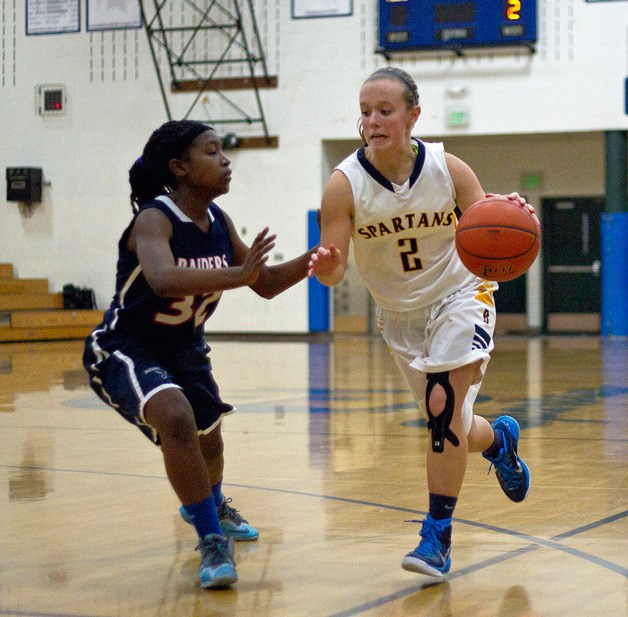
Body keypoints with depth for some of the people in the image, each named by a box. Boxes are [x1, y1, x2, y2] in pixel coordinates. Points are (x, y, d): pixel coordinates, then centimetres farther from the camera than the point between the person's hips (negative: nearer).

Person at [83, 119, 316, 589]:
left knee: (209, 436, 27)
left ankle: (210, 506, 60)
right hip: (124, 350, -8)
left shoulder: (218, 222, -6)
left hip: (184, 347, 8)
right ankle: (212, 540, -20)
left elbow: (266, 284, 4)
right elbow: (163, 280, -49)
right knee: (177, 419, -34)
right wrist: (234, 275, -58)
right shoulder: (154, 219, -27)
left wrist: (316, 258, -11)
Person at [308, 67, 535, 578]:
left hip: (459, 295, -3)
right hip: (399, 313, 3)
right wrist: (323, 265, -46)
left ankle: (438, 535, -9)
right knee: (448, 425, 13)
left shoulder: (448, 169, -20)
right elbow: (333, 273, -22)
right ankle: (499, 440, 49)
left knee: (443, 406, -20)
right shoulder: (345, 184, -20)